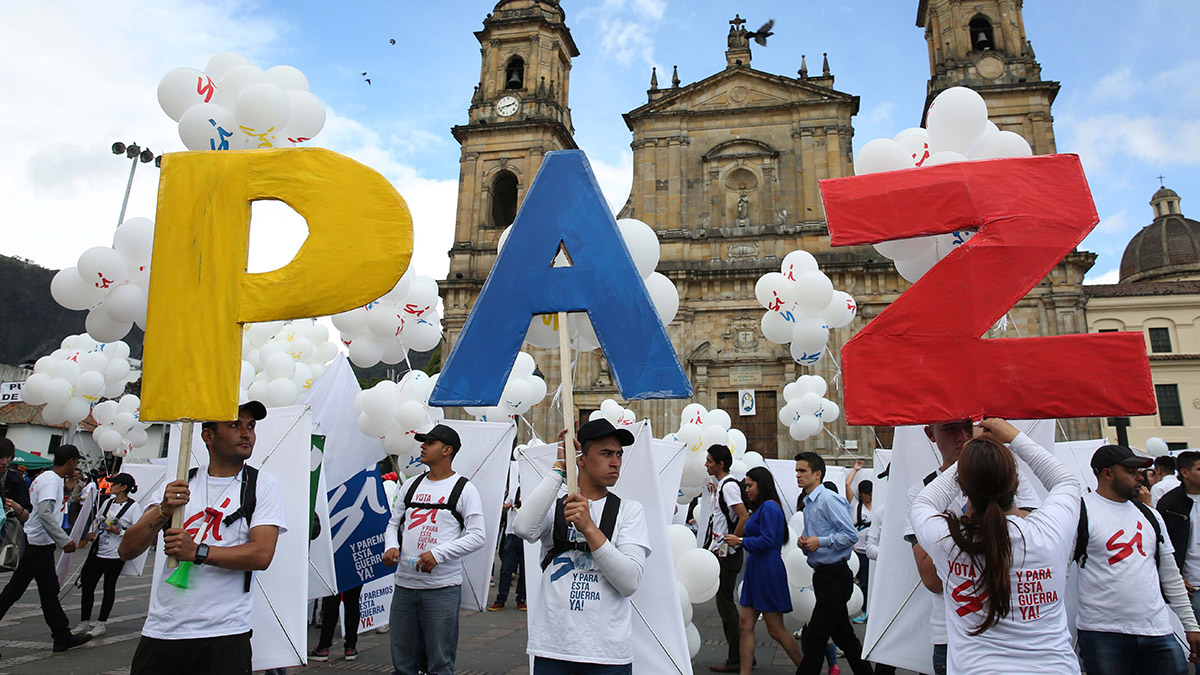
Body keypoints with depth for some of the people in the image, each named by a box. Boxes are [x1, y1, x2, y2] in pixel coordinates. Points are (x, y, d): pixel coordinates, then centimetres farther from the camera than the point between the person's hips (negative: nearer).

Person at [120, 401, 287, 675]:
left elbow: (262, 555, -12)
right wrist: (163, 511, -14)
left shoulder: (263, 485, 0)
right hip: (160, 629, 3)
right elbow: (126, 551, 3)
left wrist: (198, 552, -20)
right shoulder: (177, 485, 9)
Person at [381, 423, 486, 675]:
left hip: (442, 589, -5)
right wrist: (391, 546, -2)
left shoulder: (464, 489, -4)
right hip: (404, 585, 5)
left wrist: (438, 553, -18)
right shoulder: (412, 485, 14)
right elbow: (394, 523, 19)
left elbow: (477, 536, -9)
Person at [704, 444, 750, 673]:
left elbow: (745, 518, -25)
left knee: (725, 603, -3)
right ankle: (739, 655, 23)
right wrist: (715, 491, 21)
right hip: (721, 551, 10)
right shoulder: (723, 485, 12)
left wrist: (730, 543, -20)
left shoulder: (729, 485, -17)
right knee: (725, 602, 15)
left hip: (727, 554, -10)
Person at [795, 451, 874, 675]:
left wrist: (821, 542, -23)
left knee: (814, 638, -8)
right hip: (823, 575, 10)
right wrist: (805, 544, 3)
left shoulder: (829, 499, -14)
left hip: (835, 575, -10)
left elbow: (851, 535, -19)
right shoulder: (808, 503, 16)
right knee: (843, 635, 16)